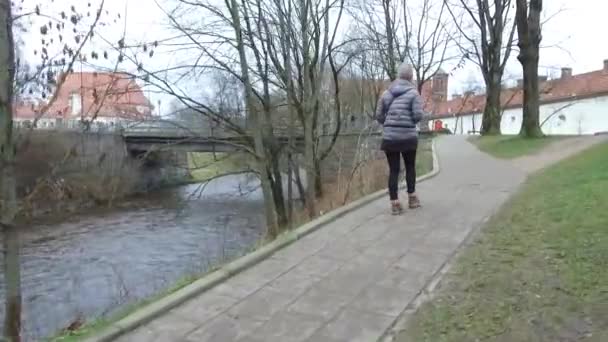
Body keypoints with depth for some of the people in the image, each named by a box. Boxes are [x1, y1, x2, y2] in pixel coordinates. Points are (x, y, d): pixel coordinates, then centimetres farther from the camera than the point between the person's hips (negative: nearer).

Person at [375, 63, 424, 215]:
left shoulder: (386, 93, 7)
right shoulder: (413, 93, -3)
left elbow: (378, 115, 7)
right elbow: (418, 115, -12)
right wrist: (412, 120, 9)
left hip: (389, 137, 2)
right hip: (408, 137, -2)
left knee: (393, 170, 4)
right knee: (410, 167, 18)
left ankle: (395, 203, 3)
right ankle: (412, 198, 24)